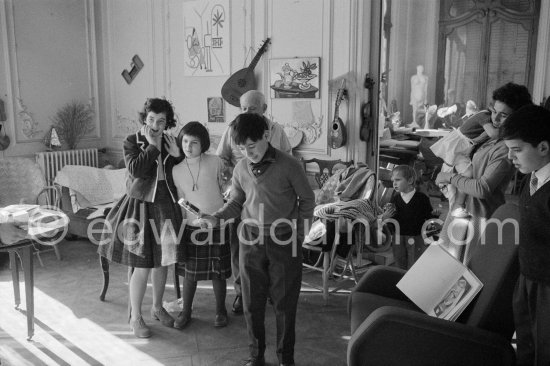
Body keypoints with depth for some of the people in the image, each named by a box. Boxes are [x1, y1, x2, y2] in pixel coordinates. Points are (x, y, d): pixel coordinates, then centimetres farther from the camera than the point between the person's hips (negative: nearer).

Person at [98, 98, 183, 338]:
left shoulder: (171, 143, 5)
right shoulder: (131, 142, -5)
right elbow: (135, 170, -22)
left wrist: (177, 155, -7)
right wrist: (152, 146, -19)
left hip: (165, 207, 4)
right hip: (140, 207, -4)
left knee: (161, 262, 15)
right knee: (142, 267, -2)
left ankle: (157, 308, 35)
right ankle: (135, 317, 17)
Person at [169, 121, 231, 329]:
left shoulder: (215, 163, -6)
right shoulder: (176, 170, 0)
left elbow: (226, 191, 5)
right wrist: (177, 230, 6)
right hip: (192, 227, 2)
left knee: (218, 272, 8)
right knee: (190, 272, 9)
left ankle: (220, 311, 28)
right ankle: (185, 312, 28)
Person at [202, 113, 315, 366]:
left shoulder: (288, 165, -9)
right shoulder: (241, 169, 2)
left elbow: (307, 199, 1)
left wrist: (299, 234, -1)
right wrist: (217, 218, -5)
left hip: (284, 241, -3)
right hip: (250, 241, 3)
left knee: (285, 302, 7)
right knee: (252, 303, 10)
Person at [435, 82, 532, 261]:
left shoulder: (507, 149, -23)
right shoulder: (490, 135, 3)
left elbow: (482, 189, -26)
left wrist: (450, 177, -15)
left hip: (478, 216, -9)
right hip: (461, 207, 9)